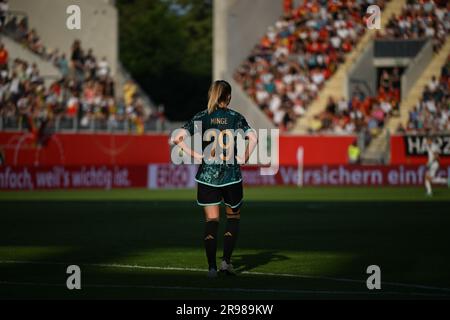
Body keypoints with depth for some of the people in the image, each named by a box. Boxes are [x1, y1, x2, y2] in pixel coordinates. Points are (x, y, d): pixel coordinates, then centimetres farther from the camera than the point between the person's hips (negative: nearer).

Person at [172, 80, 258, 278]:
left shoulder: (201, 118, 1)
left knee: (211, 221, 5)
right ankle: (226, 260, 5)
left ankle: (212, 267, 0)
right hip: (231, 175, -1)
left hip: (207, 175, 1)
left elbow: (177, 138, -9)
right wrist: (244, 158, -5)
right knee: (233, 217, 17)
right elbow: (253, 138, -16)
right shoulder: (236, 117, -1)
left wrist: (195, 155, -4)